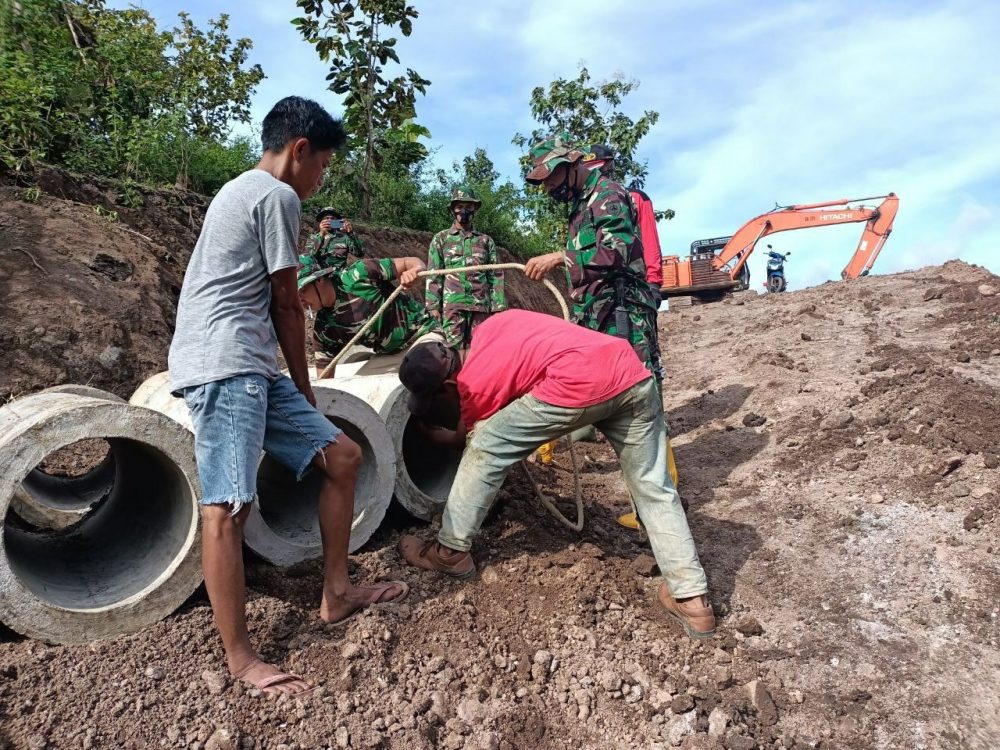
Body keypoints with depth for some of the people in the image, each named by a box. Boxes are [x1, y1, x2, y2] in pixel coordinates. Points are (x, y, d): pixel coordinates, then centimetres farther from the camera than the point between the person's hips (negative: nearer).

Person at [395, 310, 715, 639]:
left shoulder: (473, 387, 7)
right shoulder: (488, 329, 23)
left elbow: (467, 437, 29)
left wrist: (435, 435, 49)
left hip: (579, 386, -7)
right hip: (633, 375, 8)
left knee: (484, 449, 10)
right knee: (653, 490, 18)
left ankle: (450, 552, 22)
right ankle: (692, 599, 20)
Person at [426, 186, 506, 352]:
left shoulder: (486, 240, 16)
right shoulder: (441, 239, 12)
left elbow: (496, 276, 13)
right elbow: (433, 275, 6)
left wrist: (498, 306, 3)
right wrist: (433, 305, -4)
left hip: (481, 305, 2)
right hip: (452, 304, -2)